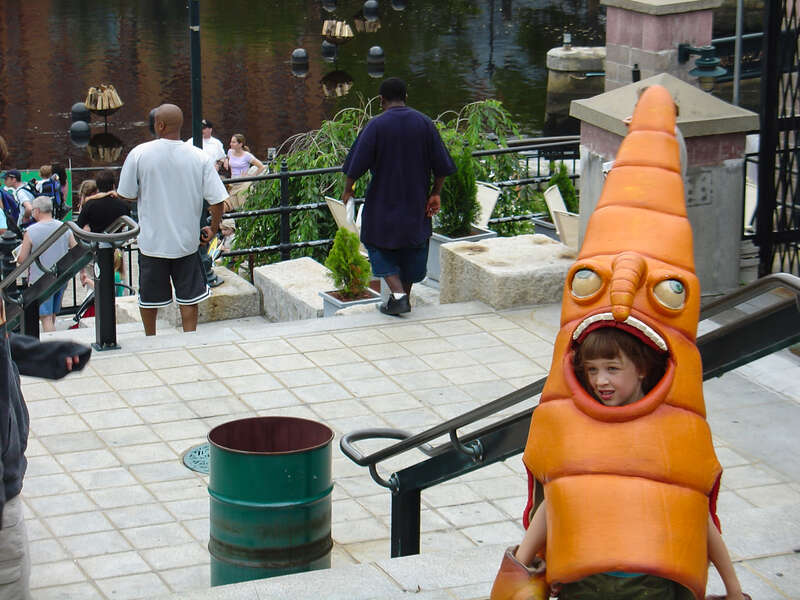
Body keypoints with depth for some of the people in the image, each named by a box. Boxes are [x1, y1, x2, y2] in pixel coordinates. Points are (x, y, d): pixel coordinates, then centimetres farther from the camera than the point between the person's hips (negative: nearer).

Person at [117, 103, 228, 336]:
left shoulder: (139, 154, -11)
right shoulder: (199, 157, -8)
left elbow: (126, 196, -4)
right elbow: (217, 199, -9)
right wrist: (213, 228, 8)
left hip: (152, 240, 0)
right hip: (187, 240, 0)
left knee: (149, 298, 17)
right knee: (189, 298, 12)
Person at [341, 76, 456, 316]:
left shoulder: (376, 126, -13)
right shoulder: (424, 123, -2)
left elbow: (357, 164, -13)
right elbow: (441, 166, -1)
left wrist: (348, 190, 2)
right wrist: (435, 193, 8)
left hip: (383, 201, -4)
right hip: (416, 202, 4)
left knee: (381, 248, 8)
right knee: (412, 248, 18)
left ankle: (398, 295, -9)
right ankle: (404, 297, 25)